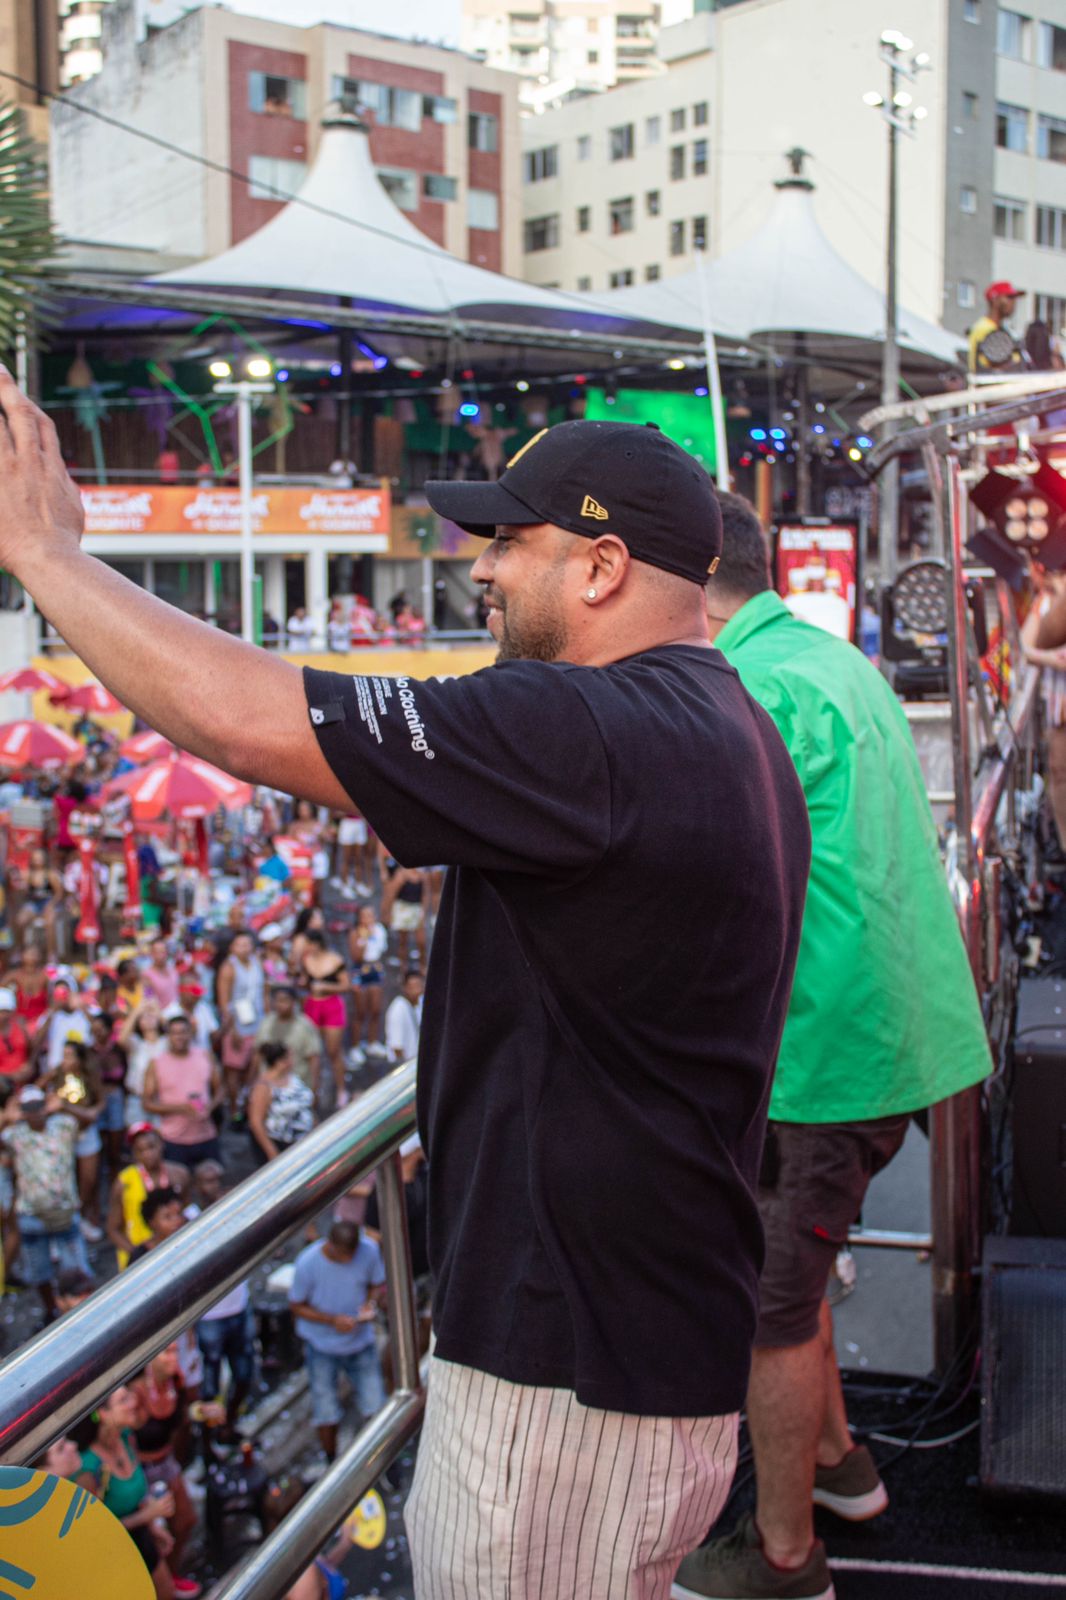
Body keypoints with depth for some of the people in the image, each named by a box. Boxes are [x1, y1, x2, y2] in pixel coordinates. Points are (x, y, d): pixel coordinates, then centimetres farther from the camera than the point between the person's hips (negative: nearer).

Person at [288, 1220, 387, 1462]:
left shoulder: (369, 1251, -16)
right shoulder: (307, 1263, -23)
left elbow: (379, 1285, 1)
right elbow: (296, 1306, -11)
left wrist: (371, 1303, -21)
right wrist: (333, 1320, -24)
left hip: (361, 1342, 2)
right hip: (322, 1346, -2)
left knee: (375, 1406, 2)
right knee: (327, 1412, 8)